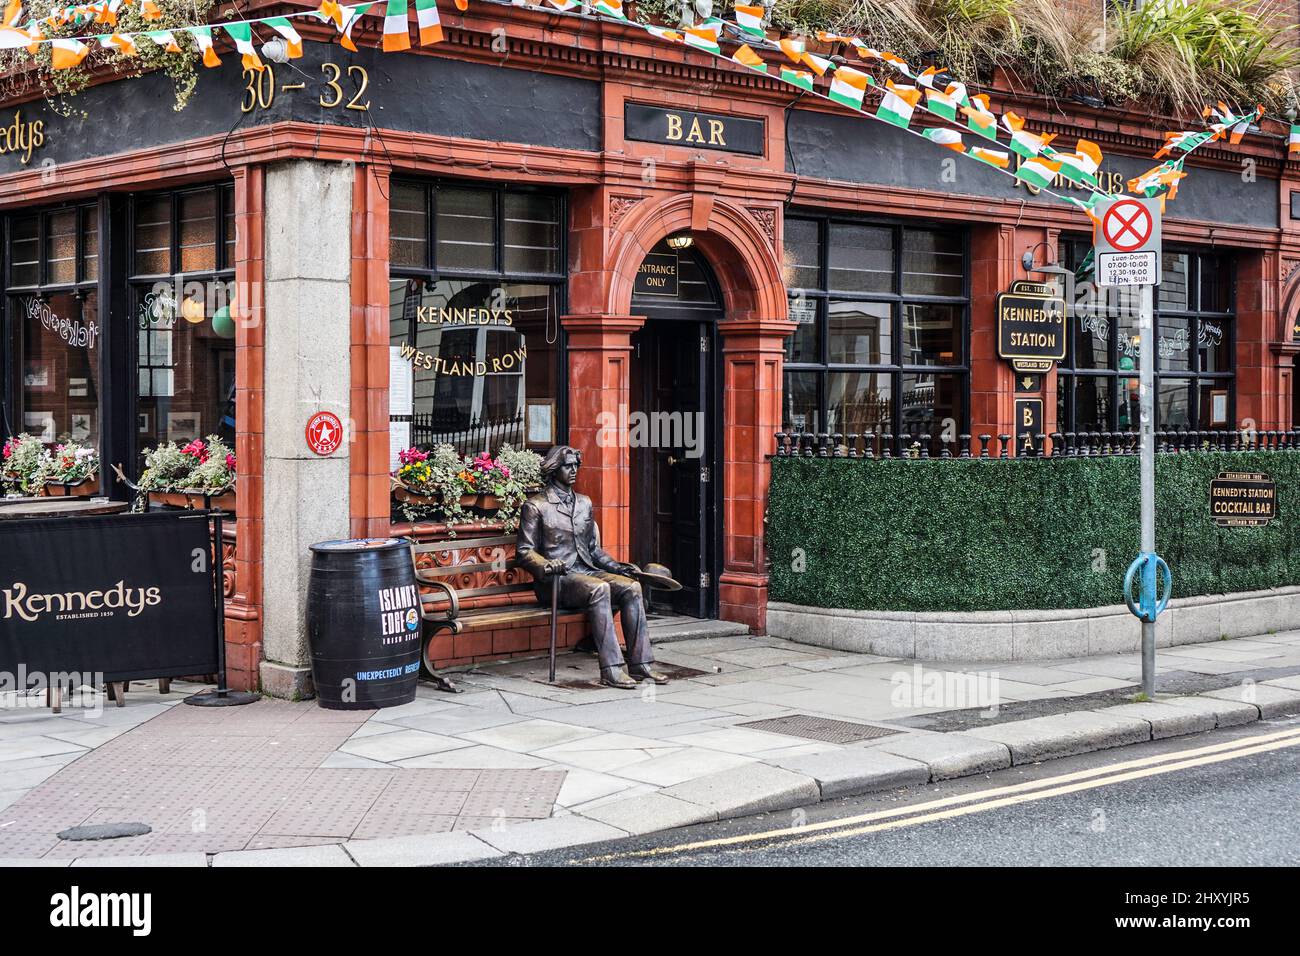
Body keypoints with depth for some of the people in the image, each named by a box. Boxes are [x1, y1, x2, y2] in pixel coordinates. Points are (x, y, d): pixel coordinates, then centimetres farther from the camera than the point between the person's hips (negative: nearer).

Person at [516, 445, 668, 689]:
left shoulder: (584, 503, 21)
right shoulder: (535, 506, 2)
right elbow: (524, 551, -3)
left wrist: (618, 566, 10)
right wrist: (546, 566, -23)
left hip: (588, 571, 6)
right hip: (556, 579, -6)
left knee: (632, 587, -21)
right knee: (599, 589, -35)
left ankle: (640, 663, -23)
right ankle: (611, 669, -39)